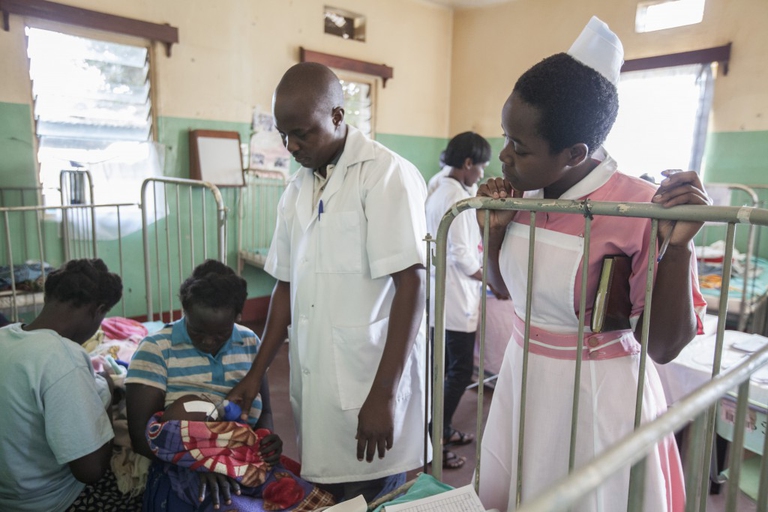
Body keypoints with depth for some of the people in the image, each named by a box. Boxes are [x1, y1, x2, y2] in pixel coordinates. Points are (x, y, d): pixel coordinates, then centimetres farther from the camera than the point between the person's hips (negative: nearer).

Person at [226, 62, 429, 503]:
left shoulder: (386, 175, -10)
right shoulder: (297, 189, 11)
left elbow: (411, 285, -15)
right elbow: (288, 286, 14)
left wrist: (383, 395, -16)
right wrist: (258, 372, 14)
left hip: (371, 385, -6)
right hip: (313, 383, 6)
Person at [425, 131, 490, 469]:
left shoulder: (437, 192, 11)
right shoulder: (458, 197, -17)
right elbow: (461, 255, -20)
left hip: (438, 295, 10)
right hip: (456, 298, -10)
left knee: (445, 368, 18)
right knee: (461, 372, 0)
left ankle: (443, 430, 30)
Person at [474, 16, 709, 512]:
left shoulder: (645, 209, -21)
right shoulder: (525, 194, -4)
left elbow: (665, 346, -17)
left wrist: (677, 247, -30)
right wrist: (496, 227, -7)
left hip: (599, 395, -5)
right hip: (523, 376, 6)